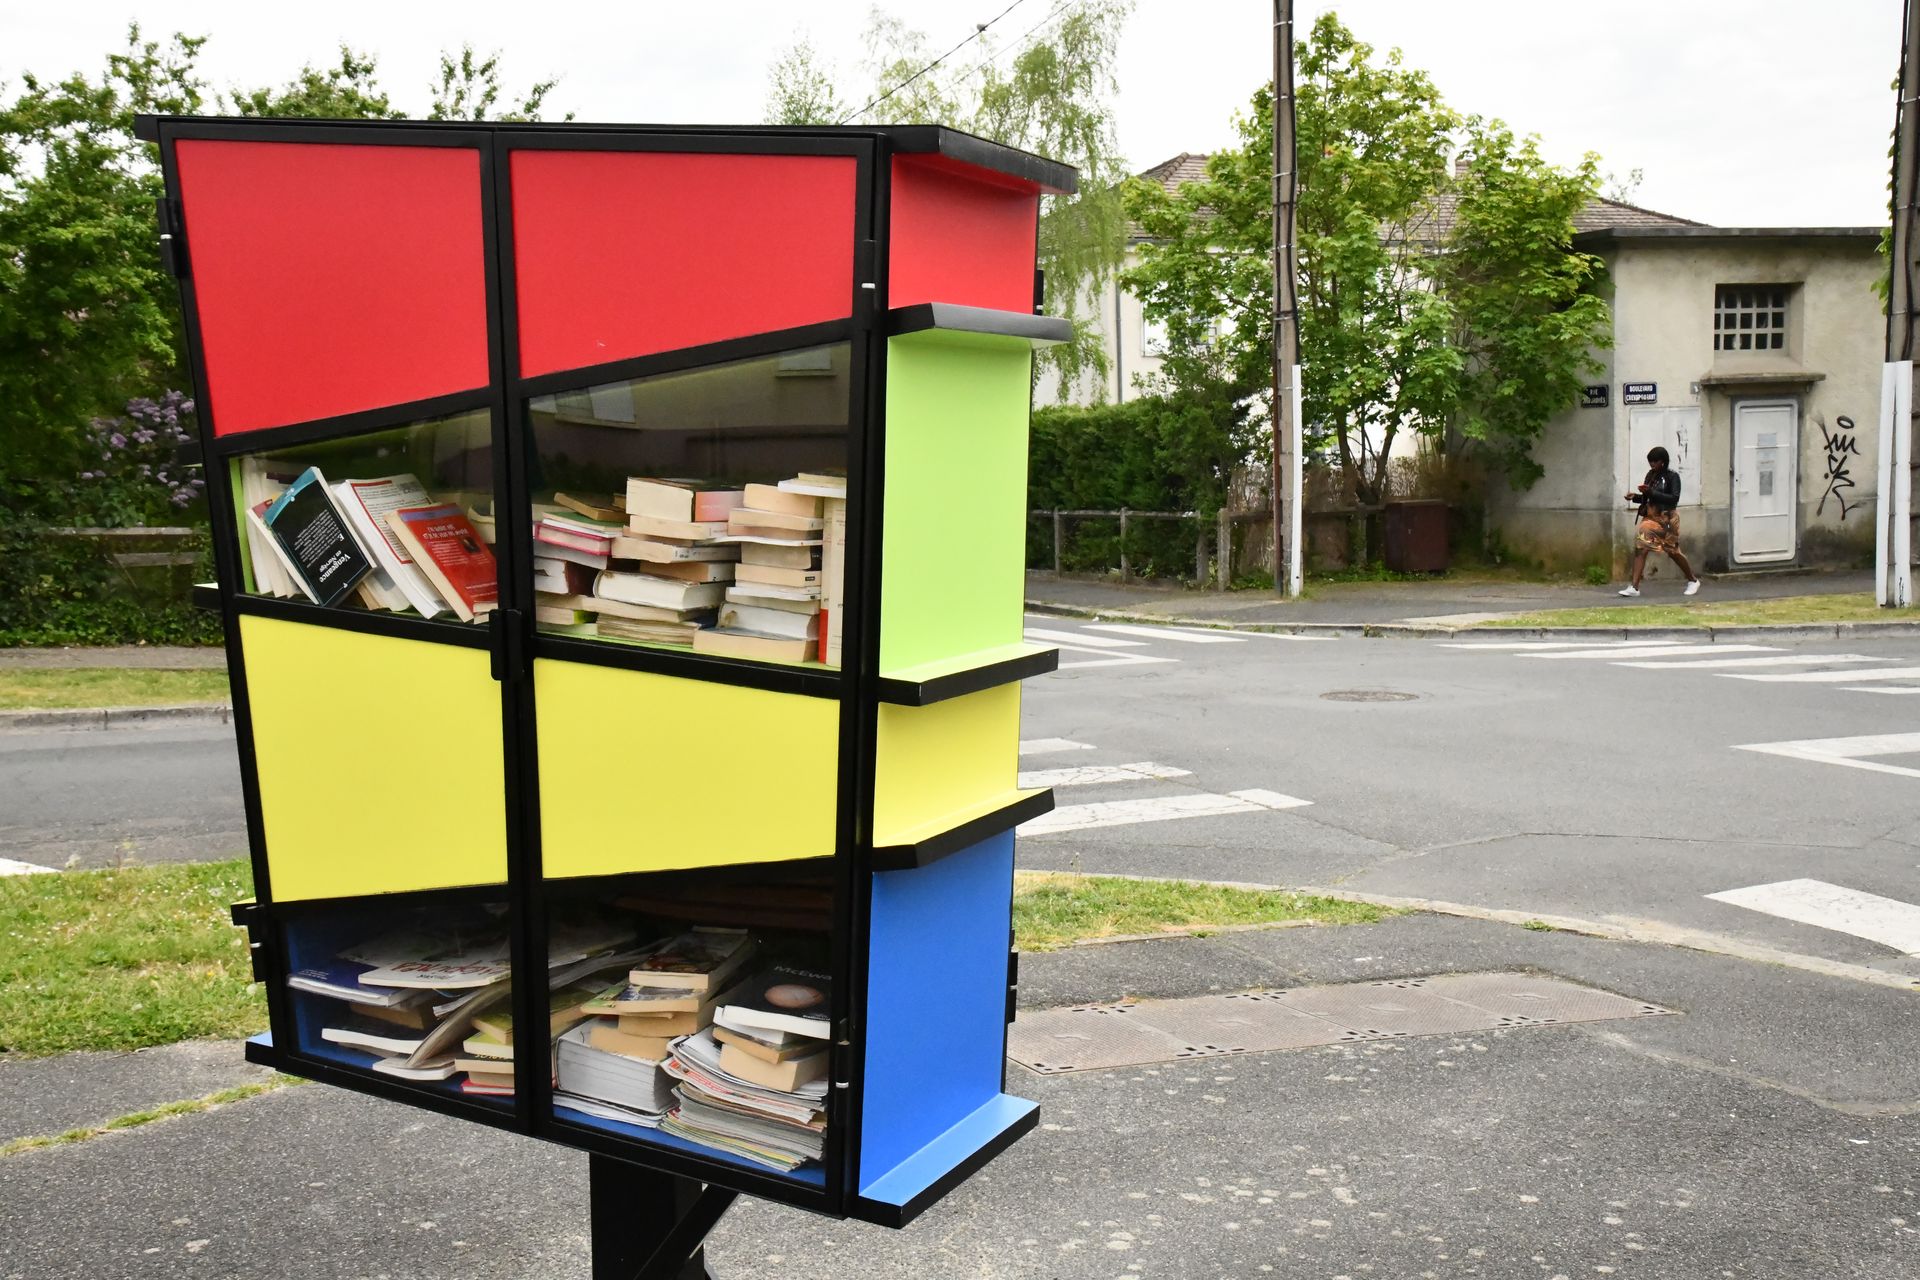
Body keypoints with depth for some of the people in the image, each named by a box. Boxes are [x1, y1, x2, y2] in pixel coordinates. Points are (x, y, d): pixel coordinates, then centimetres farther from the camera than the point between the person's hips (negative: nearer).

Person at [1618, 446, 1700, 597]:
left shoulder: (1672, 476, -9)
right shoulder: (1651, 475, 7)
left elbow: (1674, 498, -19)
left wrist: (1651, 492, -24)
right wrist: (1635, 497, -4)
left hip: (1666, 518, -5)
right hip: (1651, 516, 5)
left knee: (1673, 551, 8)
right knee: (1641, 547, -11)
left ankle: (1693, 580, 31)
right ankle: (1634, 587, -15)